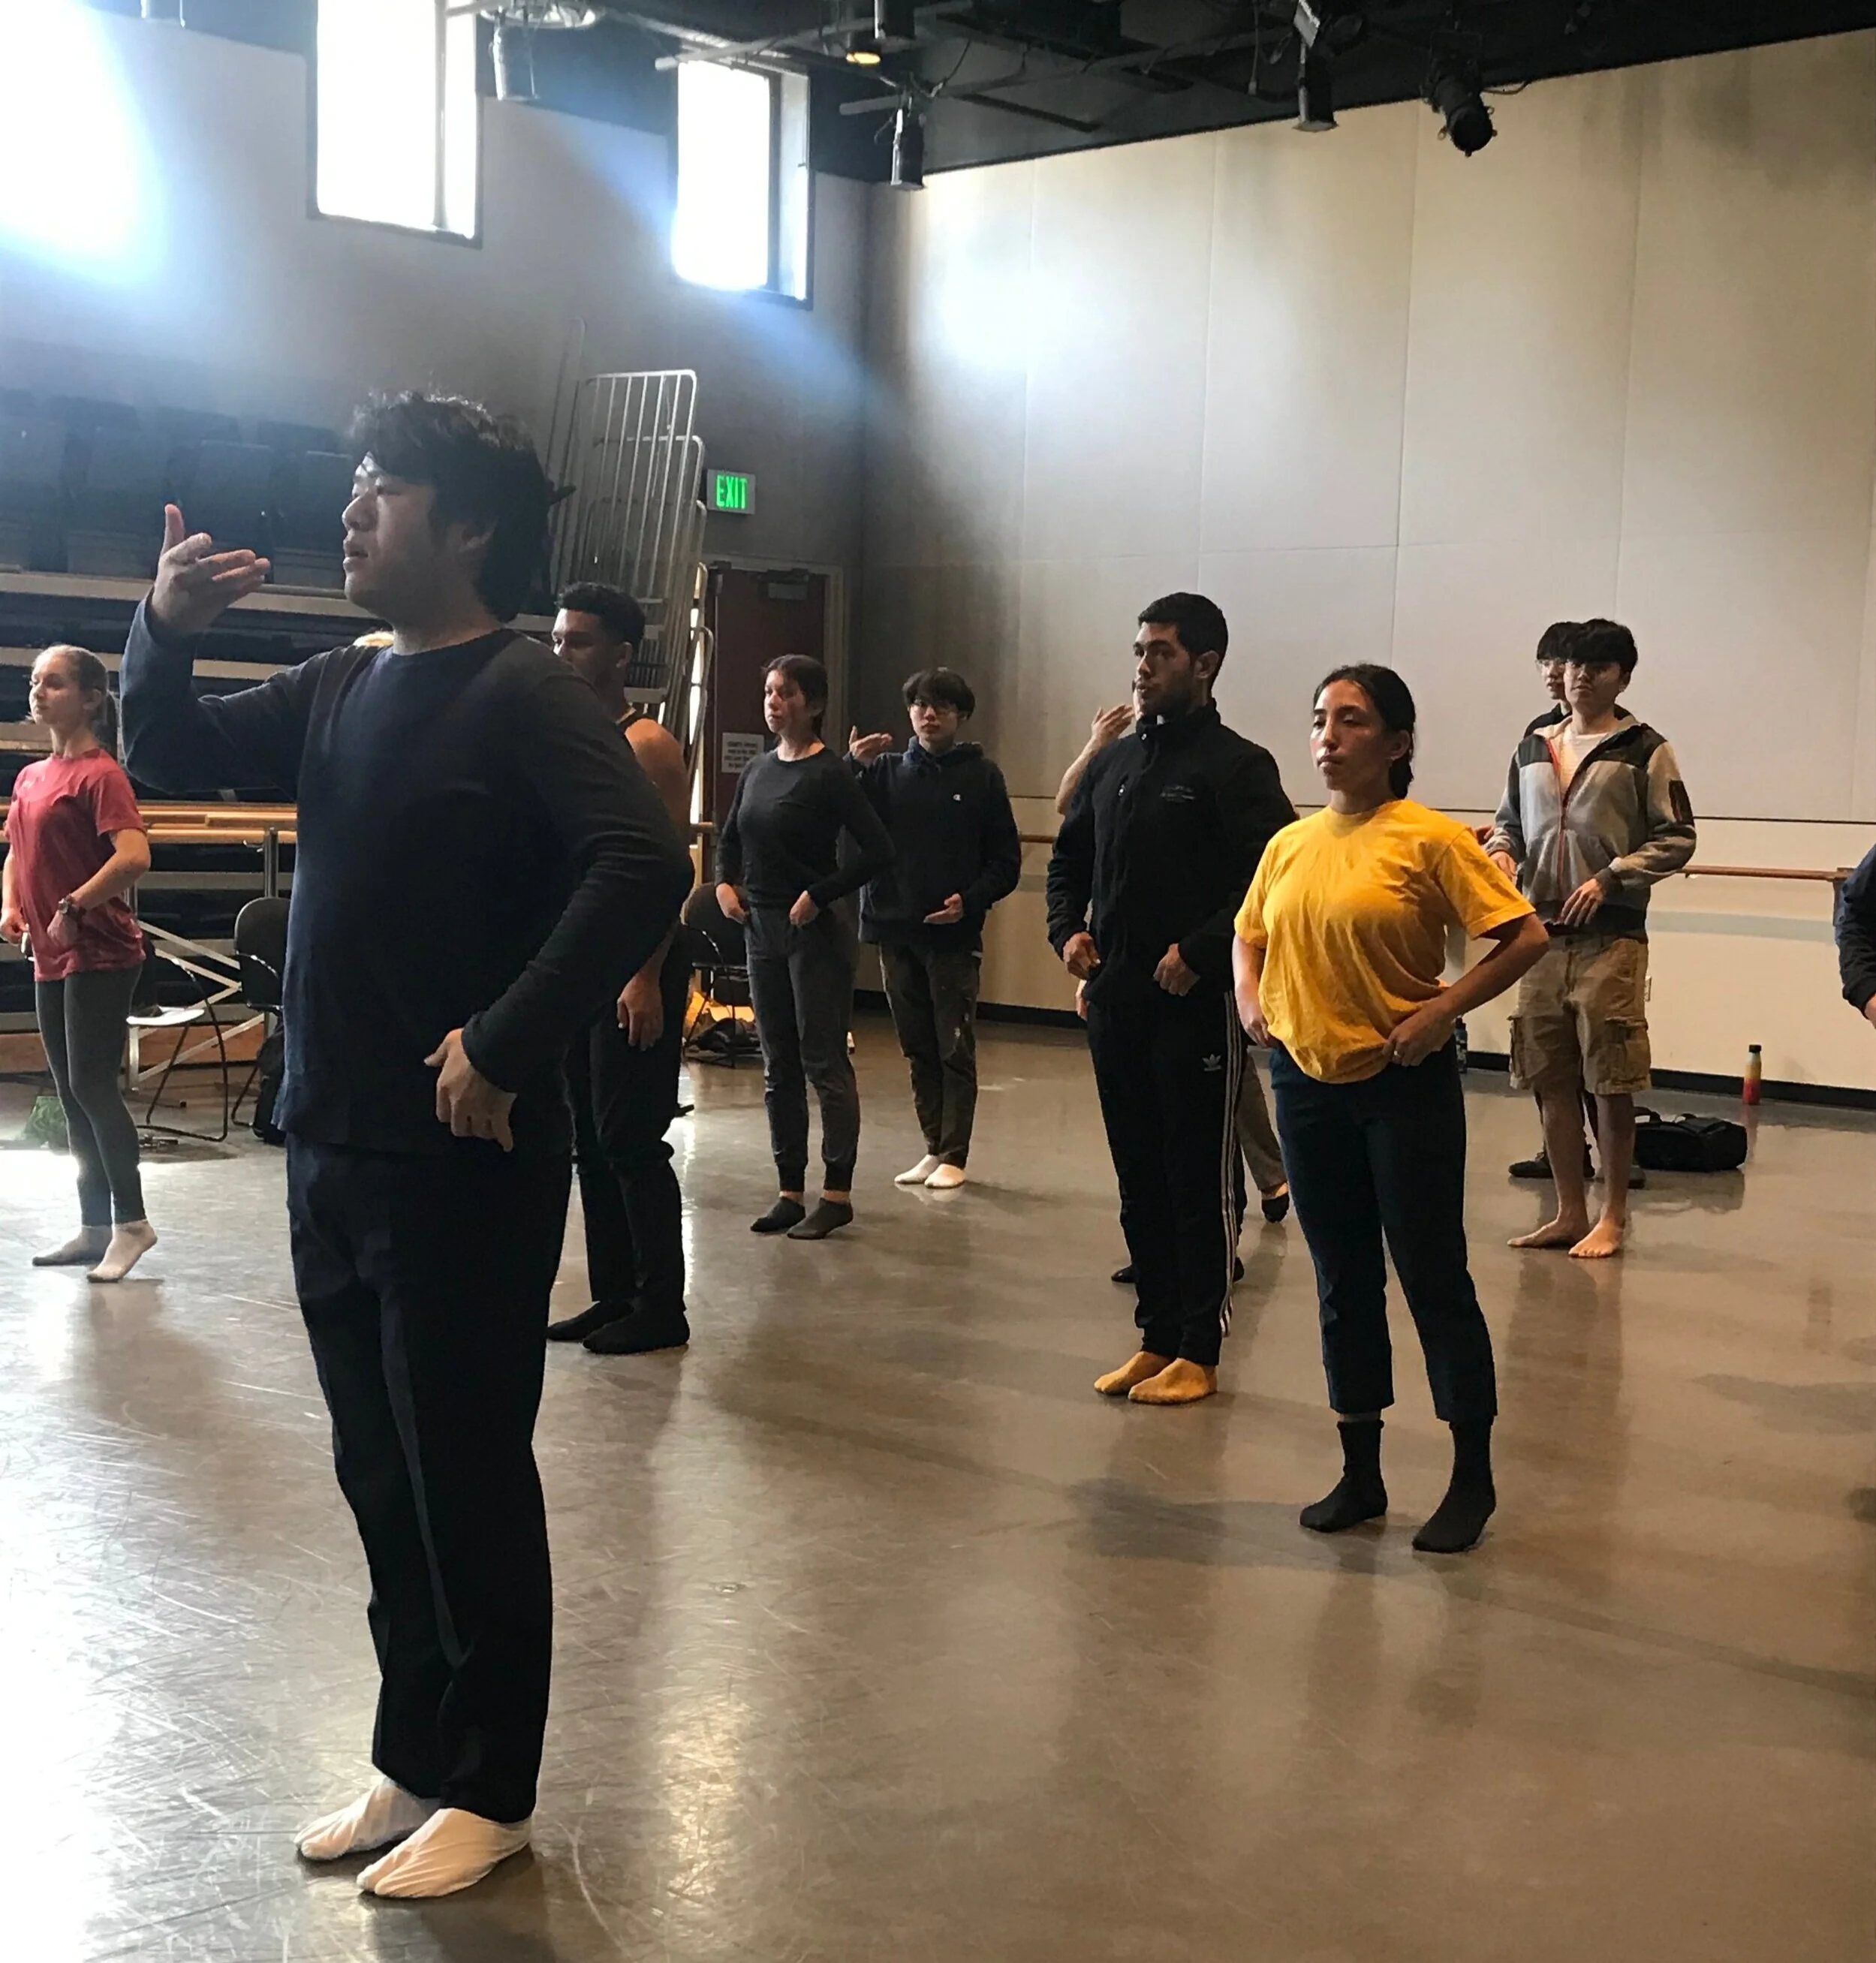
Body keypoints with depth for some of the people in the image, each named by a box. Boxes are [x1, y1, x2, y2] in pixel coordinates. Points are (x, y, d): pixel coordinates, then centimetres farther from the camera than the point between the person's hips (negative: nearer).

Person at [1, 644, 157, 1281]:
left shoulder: (100, 774, -12)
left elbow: (134, 857, -25)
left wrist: (73, 907, -21)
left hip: (100, 956, -8)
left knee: (92, 1086, -8)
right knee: (71, 1095, 10)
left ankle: (131, 1223, 1)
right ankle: (94, 1227, 17)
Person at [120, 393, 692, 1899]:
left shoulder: (523, 691, -12)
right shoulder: (341, 689, 12)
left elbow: (644, 866, -26)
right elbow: (168, 757, 21)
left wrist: (506, 1047, -25)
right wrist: (169, 626, 1)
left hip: (463, 1165, -8)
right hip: (334, 1154, 8)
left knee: (468, 1481, 4)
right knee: (381, 1477, 16)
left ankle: (488, 1793, 20)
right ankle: (414, 1762, 31)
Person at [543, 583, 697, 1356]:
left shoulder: (647, 746, -10)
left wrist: (648, 978, -22)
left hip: (634, 965, -9)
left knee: (629, 1139, -7)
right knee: (589, 1139, 11)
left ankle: (660, 1307, 2)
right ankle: (613, 1296, 19)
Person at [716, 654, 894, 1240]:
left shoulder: (829, 774, -10)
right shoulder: (757, 771, 10)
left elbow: (878, 852, -16)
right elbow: (730, 839, 23)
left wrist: (819, 894, -16)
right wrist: (724, 883, 6)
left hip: (814, 931, -7)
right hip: (761, 929, 7)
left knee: (825, 1064, -2)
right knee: (778, 1068, 10)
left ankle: (836, 1193, 4)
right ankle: (790, 1192, 17)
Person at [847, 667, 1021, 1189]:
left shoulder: (981, 775, 0)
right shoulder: (887, 770, 7)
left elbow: (1006, 859, 1)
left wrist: (971, 900, -13)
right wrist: (854, 767, -18)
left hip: (954, 935, -3)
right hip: (894, 931, 3)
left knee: (955, 1050, 0)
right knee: (917, 1050, 10)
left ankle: (954, 1155, 6)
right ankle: (933, 1148, 19)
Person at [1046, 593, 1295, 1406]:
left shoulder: (1237, 767, -8)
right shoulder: (1113, 764, 13)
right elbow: (1068, 862, 23)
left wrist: (1201, 953, -20)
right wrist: (1068, 930, 5)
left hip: (1197, 1003, -7)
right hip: (1114, 998, 7)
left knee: (1201, 1180, 2)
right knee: (1139, 1178, 13)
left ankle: (1198, 1351, 10)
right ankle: (1155, 1337, 22)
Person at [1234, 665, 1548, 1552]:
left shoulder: (1430, 838, -10)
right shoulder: (1290, 844, 7)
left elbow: (1525, 936, -12)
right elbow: (1249, 934, 23)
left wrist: (1442, 1011, -16)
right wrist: (1251, 999, 5)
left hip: (1405, 1085, -5)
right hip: (1307, 1081, 6)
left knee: (1434, 1278, 2)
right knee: (1343, 1281, 13)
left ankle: (1473, 1480, 16)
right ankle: (1359, 1476, 25)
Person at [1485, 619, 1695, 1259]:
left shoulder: (1644, 750, -3)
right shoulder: (1533, 749, 13)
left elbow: (1677, 838, -4)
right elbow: (1509, 823, 22)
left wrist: (1609, 878, -14)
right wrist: (1501, 854, 0)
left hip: (1611, 936, -5)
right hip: (1542, 932, 5)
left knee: (1611, 1082, -2)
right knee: (1551, 1080, 9)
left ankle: (1612, 1217, 9)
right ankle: (1569, 1212, 19)